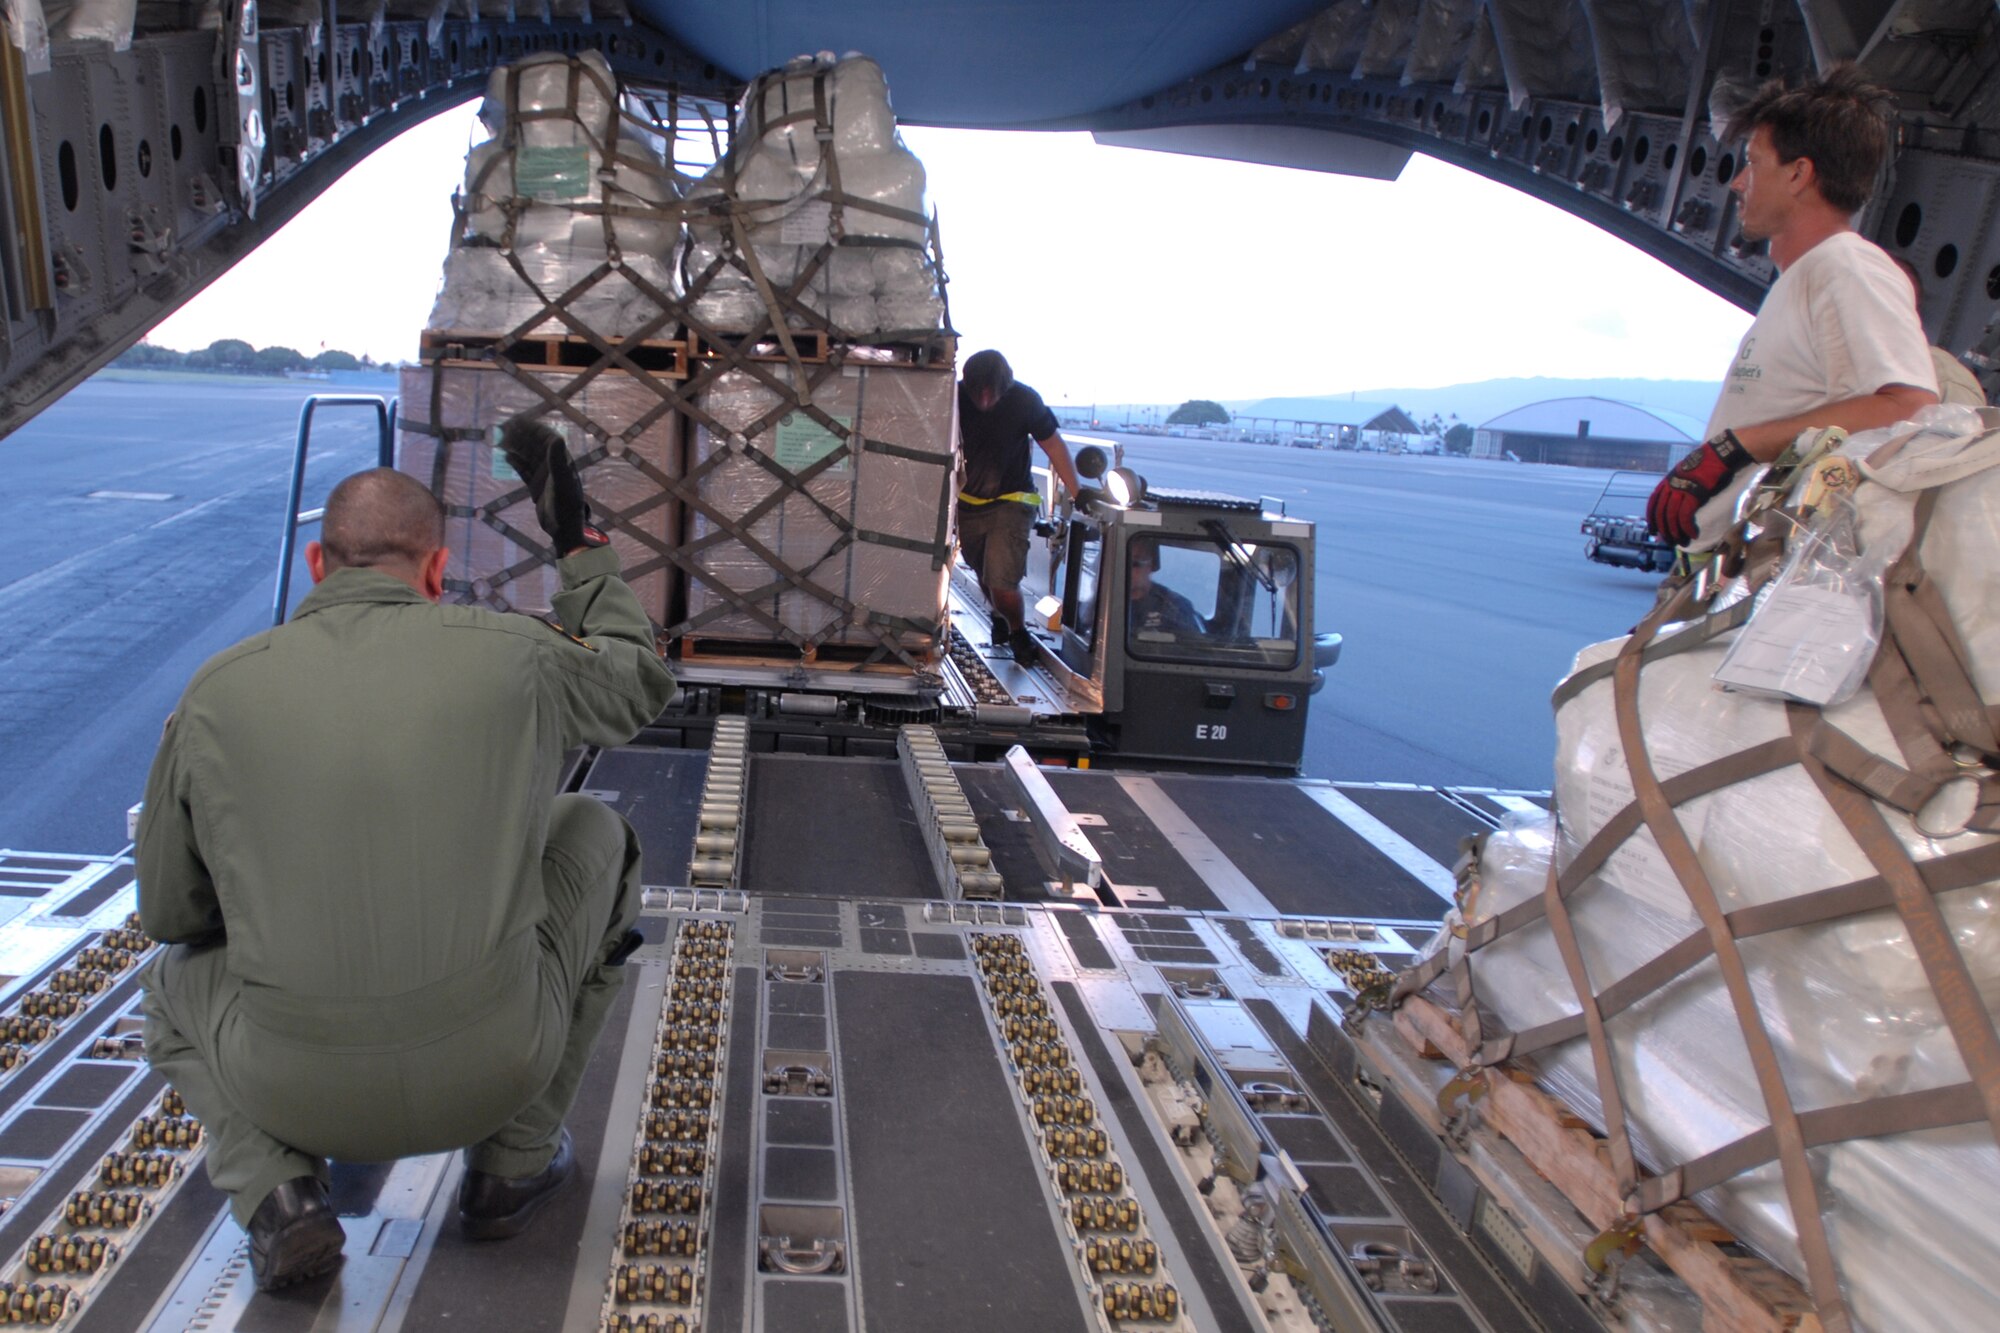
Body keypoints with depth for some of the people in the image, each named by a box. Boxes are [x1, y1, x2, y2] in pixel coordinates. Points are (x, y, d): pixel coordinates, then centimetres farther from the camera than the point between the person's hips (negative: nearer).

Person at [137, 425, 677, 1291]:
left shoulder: (215, 693, -1)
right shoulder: (513, 653, -5)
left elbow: (170, 913, 10)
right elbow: (640, 689, 18)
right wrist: (577, 541, 23)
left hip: (299, 1086, 2)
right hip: (493, 1064, -1)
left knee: (179, 987, 37)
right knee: (595, 836, 24)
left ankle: (276, 1194, 7)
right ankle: (514, 1159, 22)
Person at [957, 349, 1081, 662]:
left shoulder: (1025, 400, -19)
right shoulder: (956, 398, -15)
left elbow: (1053, 444, -7)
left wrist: (1077, 492, -11)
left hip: (1011, 503, -3)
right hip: (968, 503, 3)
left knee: (1002, 582, -14)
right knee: (985, 577, 17)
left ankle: (1018, 632, 17)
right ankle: (999, 617, 50)